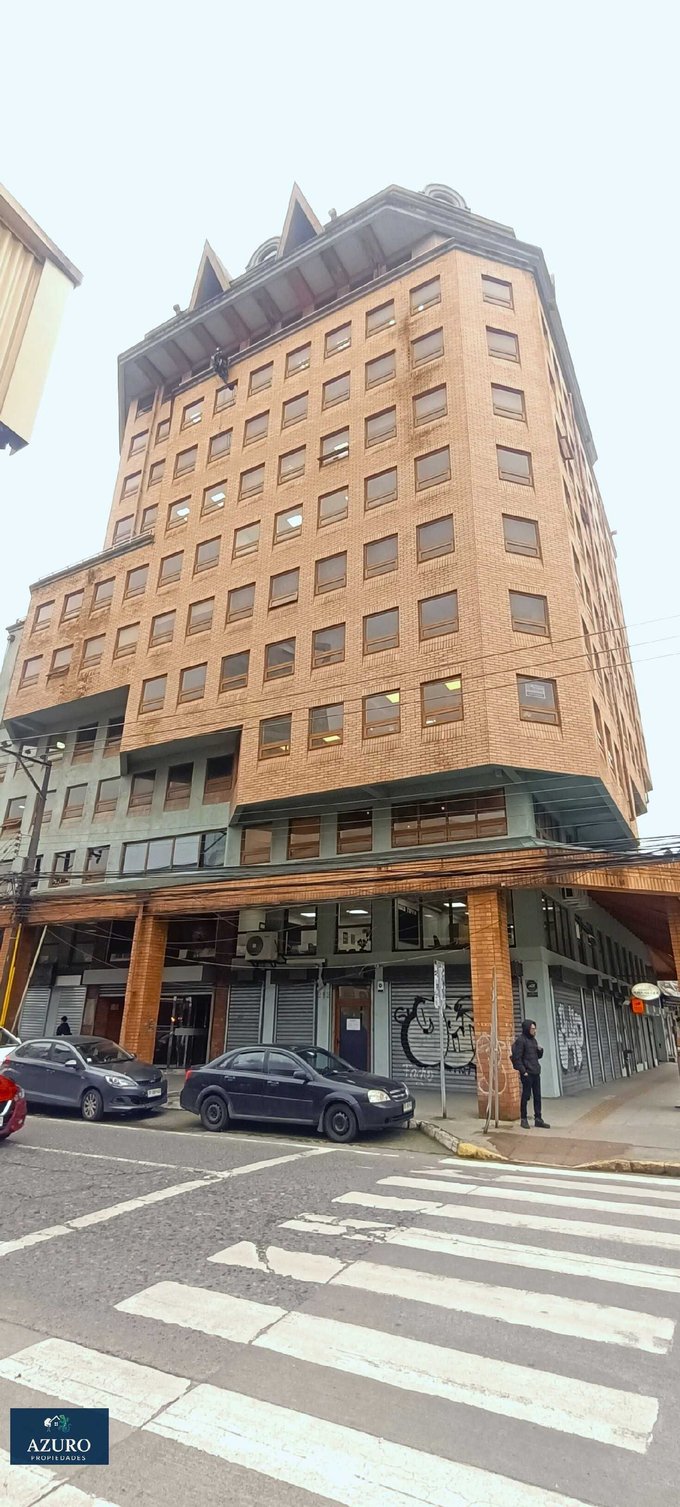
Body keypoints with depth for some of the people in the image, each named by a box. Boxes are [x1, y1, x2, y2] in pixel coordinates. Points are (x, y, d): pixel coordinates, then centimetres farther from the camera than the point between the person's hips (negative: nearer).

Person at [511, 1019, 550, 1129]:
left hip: (536, 1073, 7)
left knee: (537, 1096, 10)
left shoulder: (533, 1040, 13)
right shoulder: (520, 1040, -12)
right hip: (527, 1074, -7)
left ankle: (538, 1119, 18)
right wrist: (523, 1071, -17)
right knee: (526, 1096, 2)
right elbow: (517, 1058, -15)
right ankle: (524, 1119, 13)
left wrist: (540, 1050, 1)